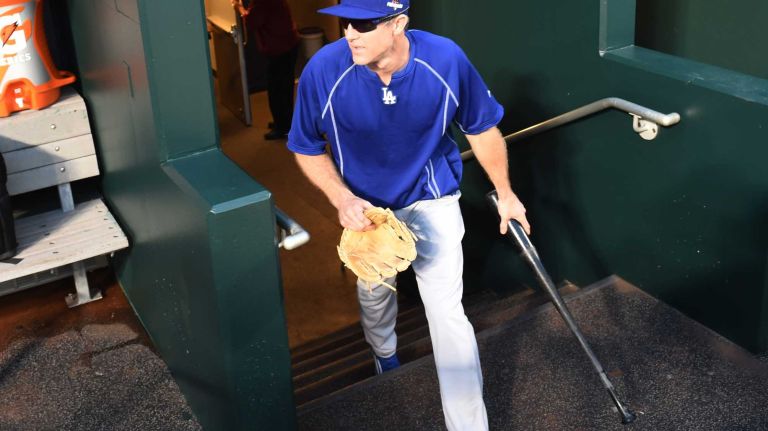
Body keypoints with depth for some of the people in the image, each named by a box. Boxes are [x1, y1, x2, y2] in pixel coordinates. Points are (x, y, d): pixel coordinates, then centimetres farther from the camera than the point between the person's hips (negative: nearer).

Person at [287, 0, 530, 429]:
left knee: (447, 311, -10)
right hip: (363, 204, 2)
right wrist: (343, 200, -26)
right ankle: (386, 357, 58)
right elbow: (308, 149, -11)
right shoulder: (323, 70, -28)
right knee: (374, 295, 24)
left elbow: (483, 128, -8)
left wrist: (505, 194, 1)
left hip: (432, 198, -2)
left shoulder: (446, 60, -27)